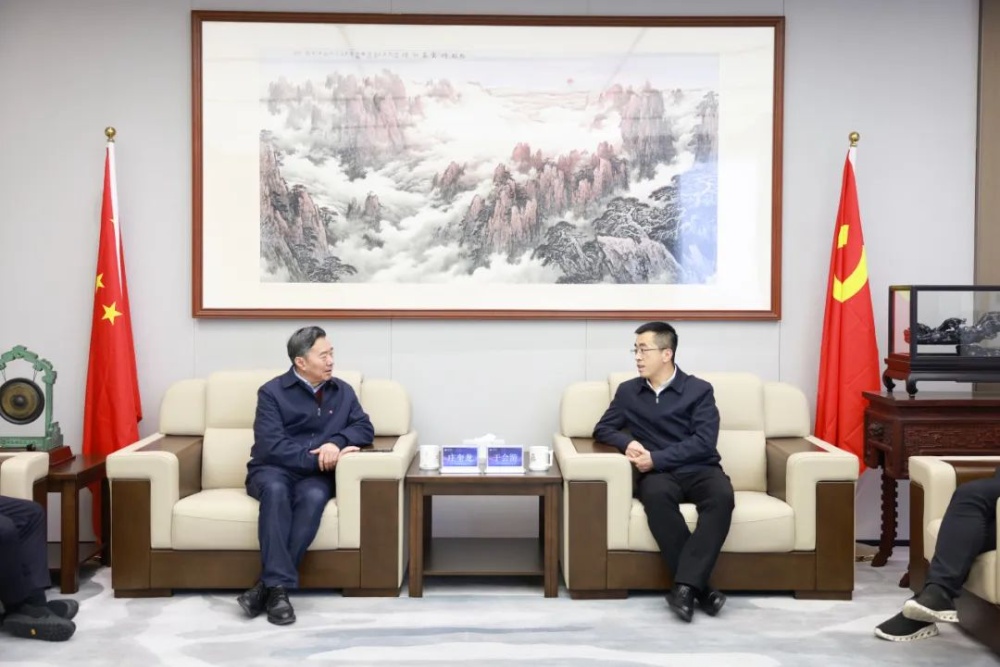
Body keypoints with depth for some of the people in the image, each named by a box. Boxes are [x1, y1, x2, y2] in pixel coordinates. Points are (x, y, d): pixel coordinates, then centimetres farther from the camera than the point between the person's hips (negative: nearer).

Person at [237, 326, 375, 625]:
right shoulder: (272, 392, -1)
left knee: (314, 496, -34)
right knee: (276, 490, -38)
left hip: (315, 474, 2)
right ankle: (278, 586, -39)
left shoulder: (343, 392, 13)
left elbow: (365, 428, 6)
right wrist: (319, 458, -19)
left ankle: (268, 584, -31)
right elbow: (271, 447, -12)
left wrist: (336, 441, -15)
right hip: (273, 470, -2)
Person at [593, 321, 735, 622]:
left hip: (699, 470, 0)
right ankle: (698, 586, -31)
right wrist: (627, 443, -4)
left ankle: (685, 585, -37)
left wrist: (656, 458, -14)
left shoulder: (699, 390, 5)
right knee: (656, 495, -36)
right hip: (658, 473, 1)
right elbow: (603, 429, 19)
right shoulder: (628, 391, 15)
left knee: (722, 495, -35)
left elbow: (704, 442, -5)